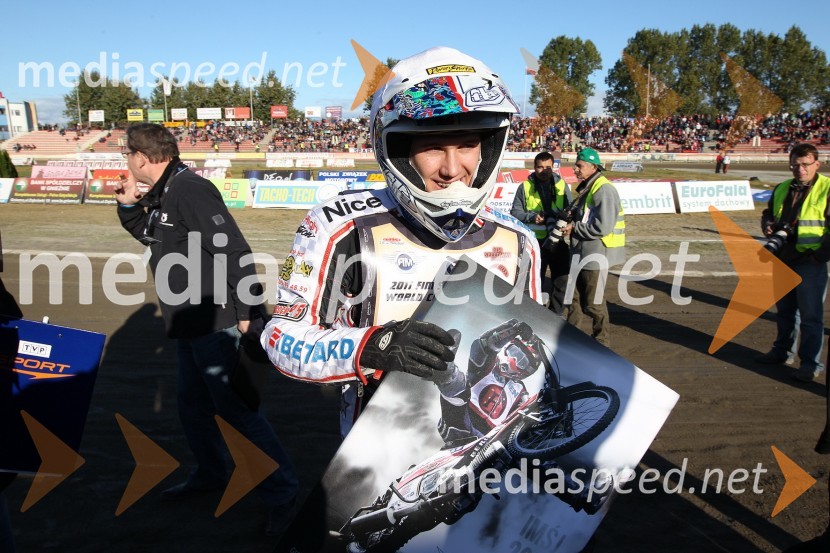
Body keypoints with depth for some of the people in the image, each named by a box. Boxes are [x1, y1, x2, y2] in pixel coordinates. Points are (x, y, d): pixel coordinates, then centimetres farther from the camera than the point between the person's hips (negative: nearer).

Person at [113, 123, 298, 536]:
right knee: (191, 401, 20)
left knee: (233, 408, -6)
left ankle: (281, 493, 5)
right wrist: (129, 205, 11)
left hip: (217, 324, -10)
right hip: (191, 324, 10)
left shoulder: (189, 189, -18)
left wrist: (245, 312, -22)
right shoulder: (163, 194, 12)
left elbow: (233, 250, -23)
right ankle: (209, 474, 40)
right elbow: (152, 236, 29)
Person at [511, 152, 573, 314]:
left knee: (561, 281, 8)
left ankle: (556, 316, 23)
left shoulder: (562, 185, 5)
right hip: (534, 243, -2)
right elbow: (515, 212, 0)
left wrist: (565, 216, -16)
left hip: (557, 242, 2)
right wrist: (532, 217, -17)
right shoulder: (525, 187, 0)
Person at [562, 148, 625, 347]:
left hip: (596, 255, -10)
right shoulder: (586, 188, 12)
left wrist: (574, 227, -17)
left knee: (593, 303, 2)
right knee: (574, 297, 18)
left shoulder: (604, 190, -20)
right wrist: (569, 222, 4)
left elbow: (602, 227, -27)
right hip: (581, 254, 10)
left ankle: (602, 343, 18)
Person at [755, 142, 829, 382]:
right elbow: (768, 214, 24)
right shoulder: (782, 189, 11)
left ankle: (811, 362, 8)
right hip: (783, 259, 6)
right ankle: (783, 351, 31)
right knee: (784, 310, 17)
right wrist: (768, 225, 2)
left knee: (810, 315, -1)